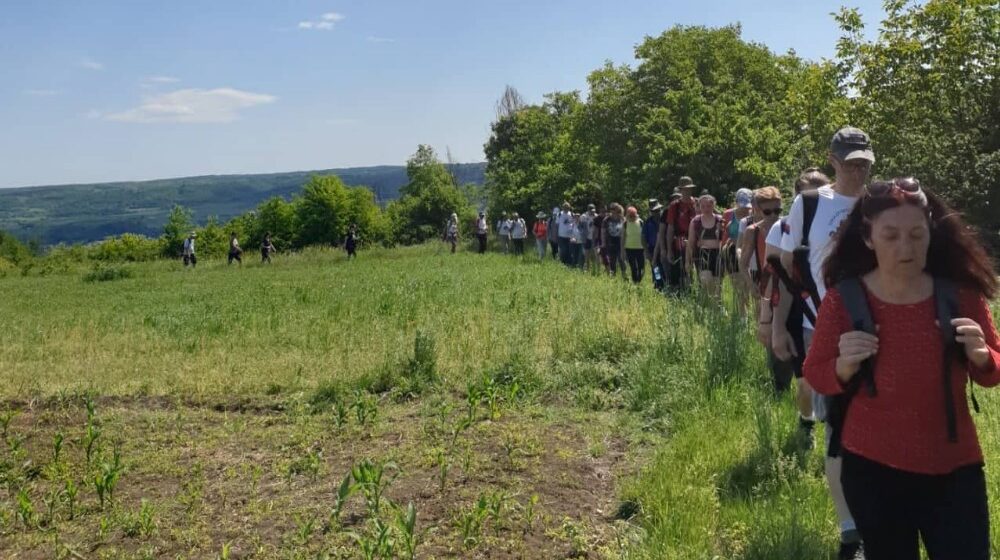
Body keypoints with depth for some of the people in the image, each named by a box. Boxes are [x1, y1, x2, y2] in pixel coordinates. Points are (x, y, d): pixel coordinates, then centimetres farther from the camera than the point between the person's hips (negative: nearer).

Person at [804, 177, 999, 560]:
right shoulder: (844, 299, -11)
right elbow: (815, 376, -3)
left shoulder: (960, 293, -7)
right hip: (872, 468, 0)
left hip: (954, 468, 1)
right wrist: (845, 365, -24)